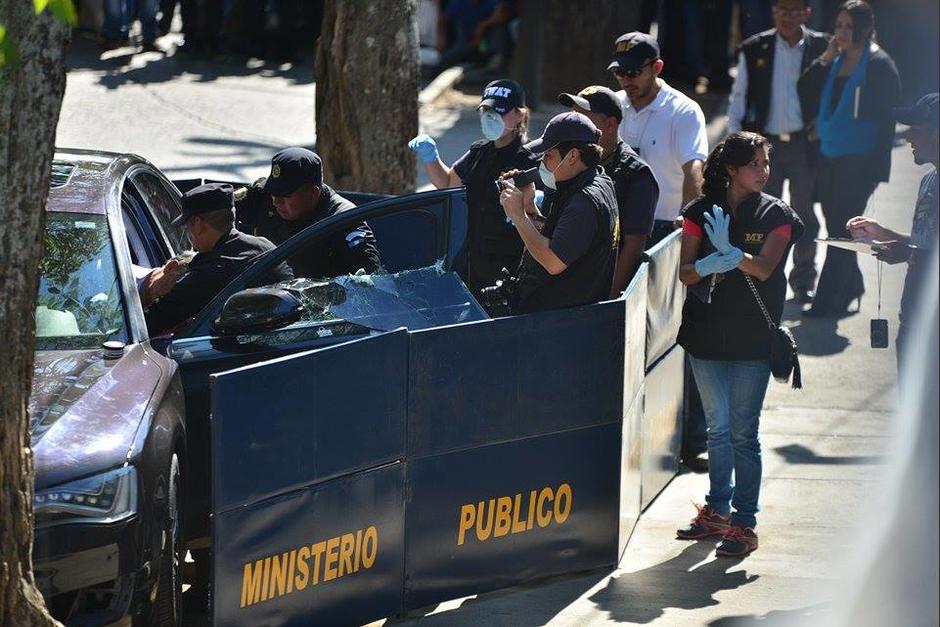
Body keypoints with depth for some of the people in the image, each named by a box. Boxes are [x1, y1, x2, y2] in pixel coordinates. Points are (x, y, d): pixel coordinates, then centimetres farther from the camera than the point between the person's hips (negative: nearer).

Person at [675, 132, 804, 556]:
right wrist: (707, 266, -22)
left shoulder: (777, 215, -1)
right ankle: (717, 511, 24)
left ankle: (745, 522, 0)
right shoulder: (702, 212, 4)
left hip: (752, 337, -3)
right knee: (718, 427, 13)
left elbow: (763, 268, -13)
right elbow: (685, 273, -1)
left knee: (743, 432, -4)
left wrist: (727, 250, -26)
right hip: (706, 332, 3)